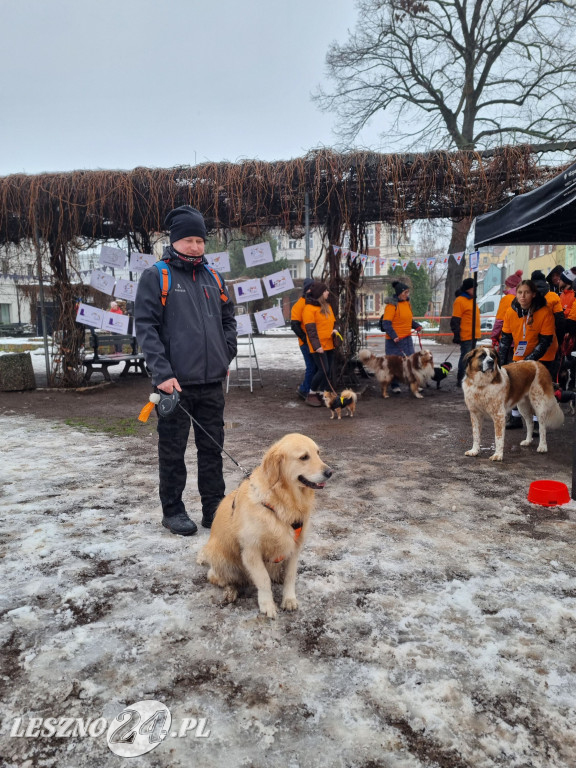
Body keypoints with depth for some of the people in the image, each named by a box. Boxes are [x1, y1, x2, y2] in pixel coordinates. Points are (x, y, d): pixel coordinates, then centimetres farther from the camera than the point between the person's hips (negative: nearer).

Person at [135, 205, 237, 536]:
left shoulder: (213, 277, 13)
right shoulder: (156, 276, -3)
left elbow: (228, 319, 23)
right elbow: (146, 327, -9)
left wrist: (227, 355, 9)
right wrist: (162, 372, -17)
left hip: (212, 382, 5)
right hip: (175, 382, -5)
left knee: (212, 448, 11)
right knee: (173, 450, 6)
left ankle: (214, 508, 23)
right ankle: (173, 510, 21)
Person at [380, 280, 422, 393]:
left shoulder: (406, 302, 11)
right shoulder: (391, 305, -13)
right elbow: (386, 323, -18)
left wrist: (416, 325, 5)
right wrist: (393, 336, -28)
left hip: (407, 338, 7)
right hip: (395, 340, -7)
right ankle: (394, 385, 16)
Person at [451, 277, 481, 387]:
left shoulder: (471, 299, 16)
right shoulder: (460, 301, -12)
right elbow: (455, 320, -15)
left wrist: (477, 332, 25)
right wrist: (457, 335, -18)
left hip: (473, 335, 9)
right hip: (466, 336, -9)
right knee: (465, 357, -7)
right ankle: (460, 380, -1)